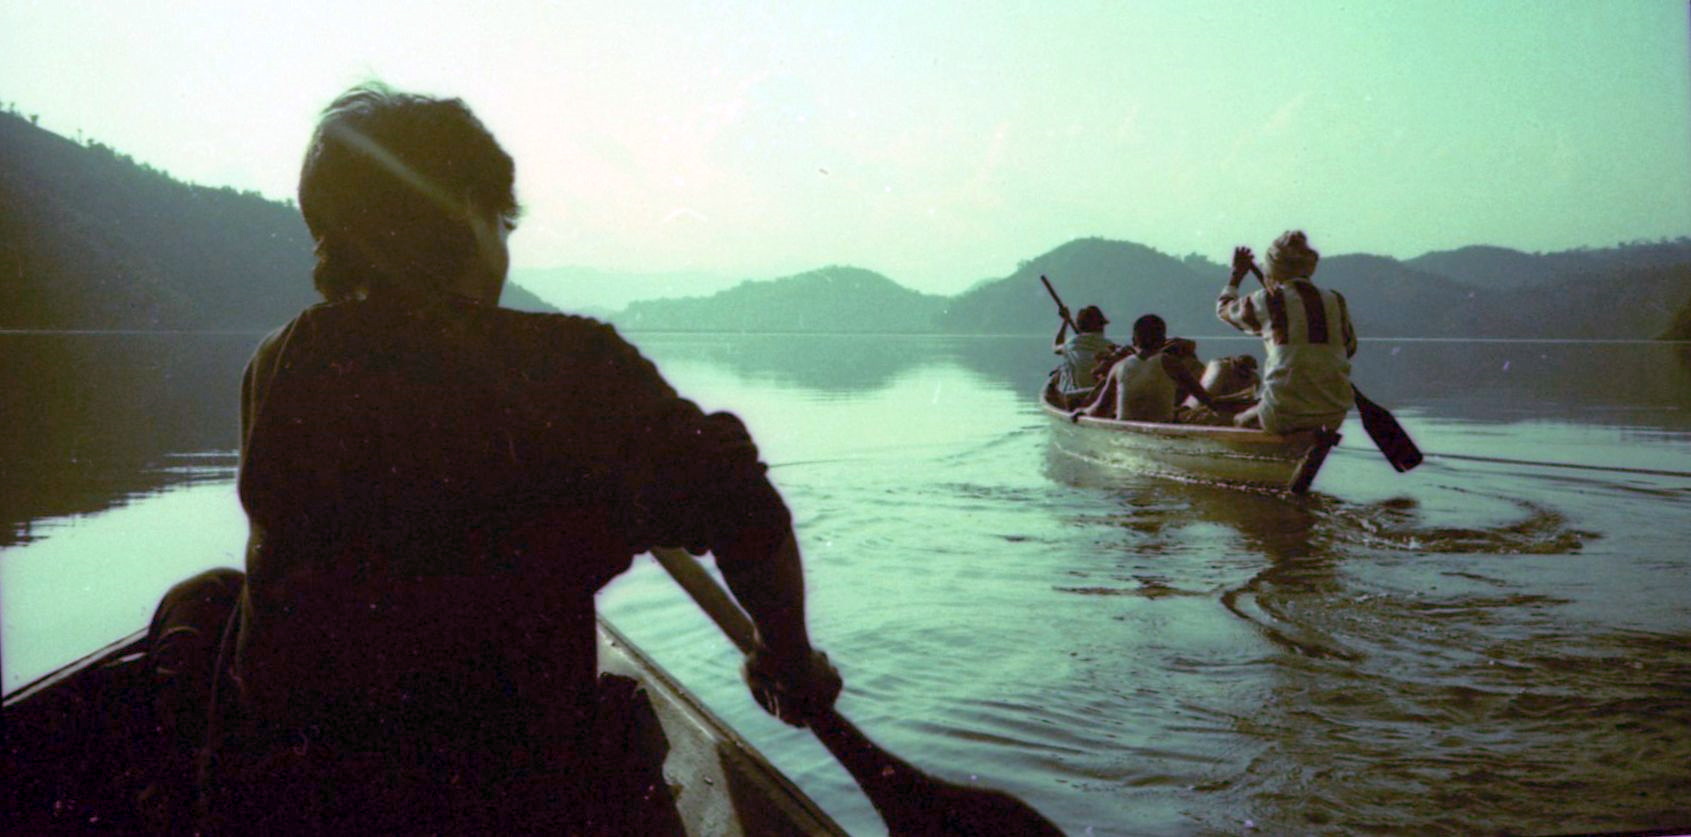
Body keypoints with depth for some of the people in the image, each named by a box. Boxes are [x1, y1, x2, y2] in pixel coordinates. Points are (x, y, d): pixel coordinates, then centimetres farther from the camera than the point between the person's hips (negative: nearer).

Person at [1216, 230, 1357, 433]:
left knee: (1239, 421, 24)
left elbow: (1223, 308, 18)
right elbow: (1350, 348, 20)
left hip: (1284, 415, -3)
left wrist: (1237, 273, 34)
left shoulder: (1267, 300, -2)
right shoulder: (1336, 301, 6)